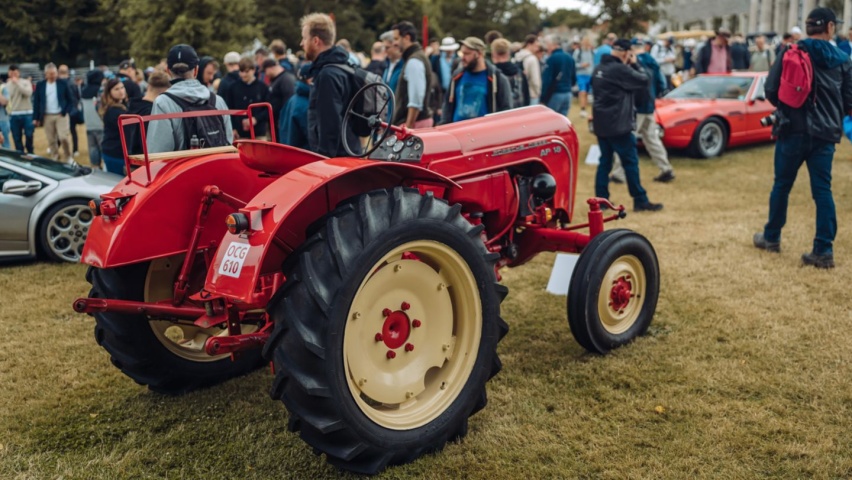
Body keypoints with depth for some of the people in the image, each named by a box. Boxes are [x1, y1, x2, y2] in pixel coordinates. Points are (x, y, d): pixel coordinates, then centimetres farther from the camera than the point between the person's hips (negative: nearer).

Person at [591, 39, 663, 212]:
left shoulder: (599, 69, 9)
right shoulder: (620, 70, -17)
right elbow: (643, 81, -11)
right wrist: (635, 64, 3)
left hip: (601, 124, 8)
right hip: (617, 125, -8)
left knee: (605, 161, 12)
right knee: (631, 162, -1)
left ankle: (601, 199, 11)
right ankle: (640, 201, 3)